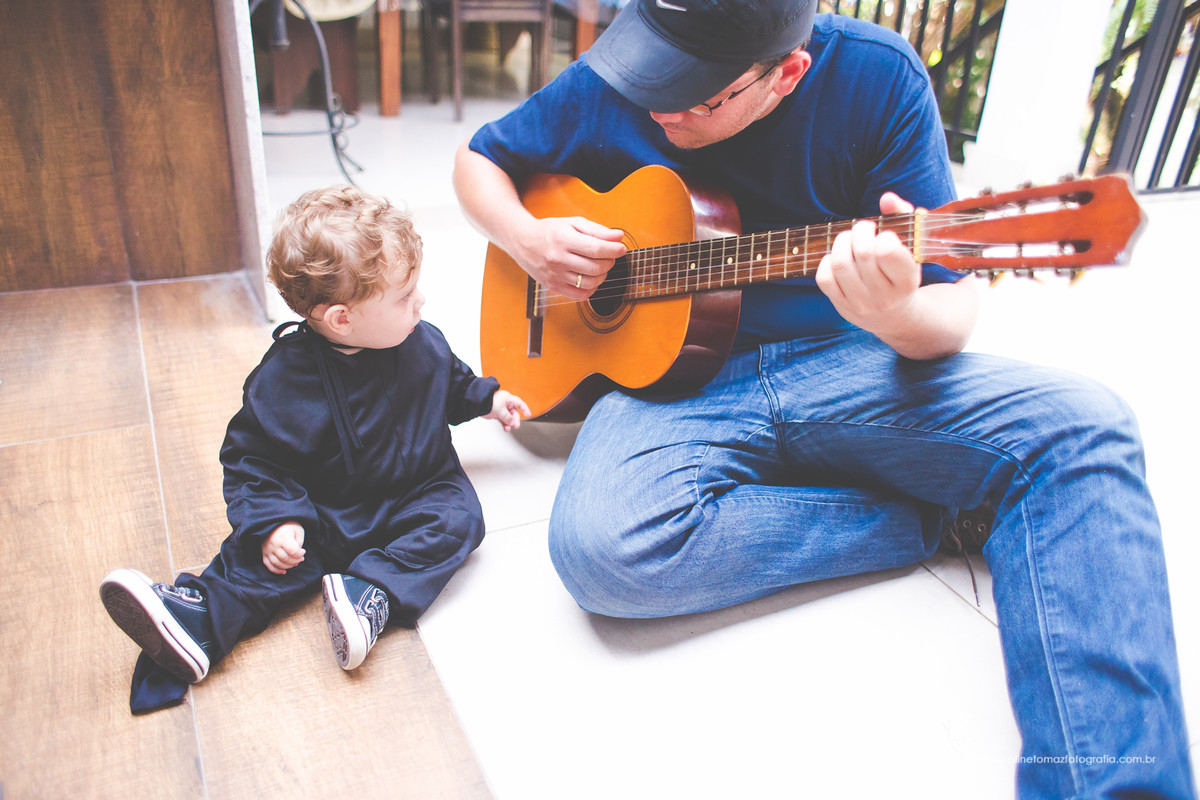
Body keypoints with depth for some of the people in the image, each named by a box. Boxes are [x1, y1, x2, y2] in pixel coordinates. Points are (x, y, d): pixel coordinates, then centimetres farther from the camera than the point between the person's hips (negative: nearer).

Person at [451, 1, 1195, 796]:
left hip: (840, 365, 0)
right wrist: (526, 237, -7)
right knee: (600, 549, -32)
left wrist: (897, 318, -30)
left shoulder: (877, 76, -6)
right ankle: (924, 519, -13)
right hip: (673, 380, 1)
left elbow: (955, 306, -5)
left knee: (1084, 427, -24)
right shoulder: (609, 84, -2)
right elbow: (478, 159, 15)